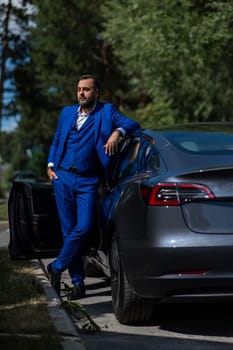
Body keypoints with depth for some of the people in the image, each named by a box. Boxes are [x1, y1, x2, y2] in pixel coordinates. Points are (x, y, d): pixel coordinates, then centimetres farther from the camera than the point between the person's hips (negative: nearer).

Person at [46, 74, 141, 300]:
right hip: (62, 179, 3)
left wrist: (117, 132, -26)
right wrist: (50, 165, 10)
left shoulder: (106, 111, 4)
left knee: (83, 228, -15)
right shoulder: (67, 112, 15)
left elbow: (132, 124, -6)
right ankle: (78, 282, 10)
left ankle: (56, 268, 6)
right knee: (69, 231, 3)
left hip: (87, 182, -3)